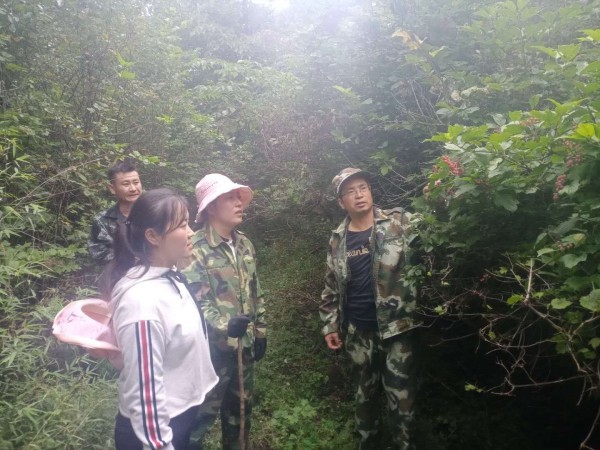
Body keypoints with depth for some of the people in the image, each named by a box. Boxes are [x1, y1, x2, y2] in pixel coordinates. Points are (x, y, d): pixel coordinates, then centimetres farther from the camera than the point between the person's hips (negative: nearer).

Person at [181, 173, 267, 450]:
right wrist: (224, 324, -34)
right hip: (213, 348, -7)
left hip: (244, 344, 7)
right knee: (203, 413, 7)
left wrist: (260, 331, 13)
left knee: (241, 407, 22)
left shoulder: (245, 245, 7)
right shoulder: (195, 248, -16)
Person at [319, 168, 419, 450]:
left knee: (400, 393, 2)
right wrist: (330, 324, 9)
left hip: (397, 325, -3)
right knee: (367, 389, 19)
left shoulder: (399, 223, -5)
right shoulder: (337, 240, 4)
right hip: (359, 331, 3)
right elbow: (331, 286, 11)